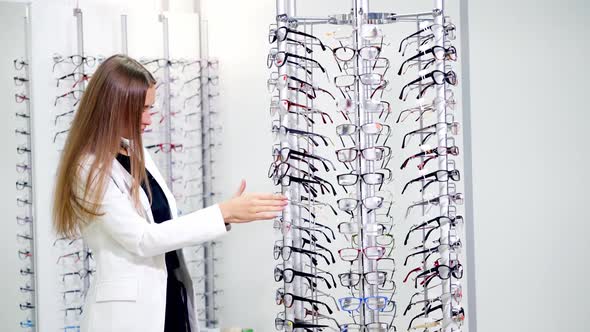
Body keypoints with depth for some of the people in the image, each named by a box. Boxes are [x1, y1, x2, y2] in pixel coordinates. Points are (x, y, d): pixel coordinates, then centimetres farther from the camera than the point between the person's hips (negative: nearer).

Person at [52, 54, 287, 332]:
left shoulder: (137, 154, 10)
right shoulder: (90, 169, -13)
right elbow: (142, 239, -18)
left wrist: (229, 214, -1)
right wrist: (223, 213, -20)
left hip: (170, 300, 7)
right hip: (128, 309, -7)